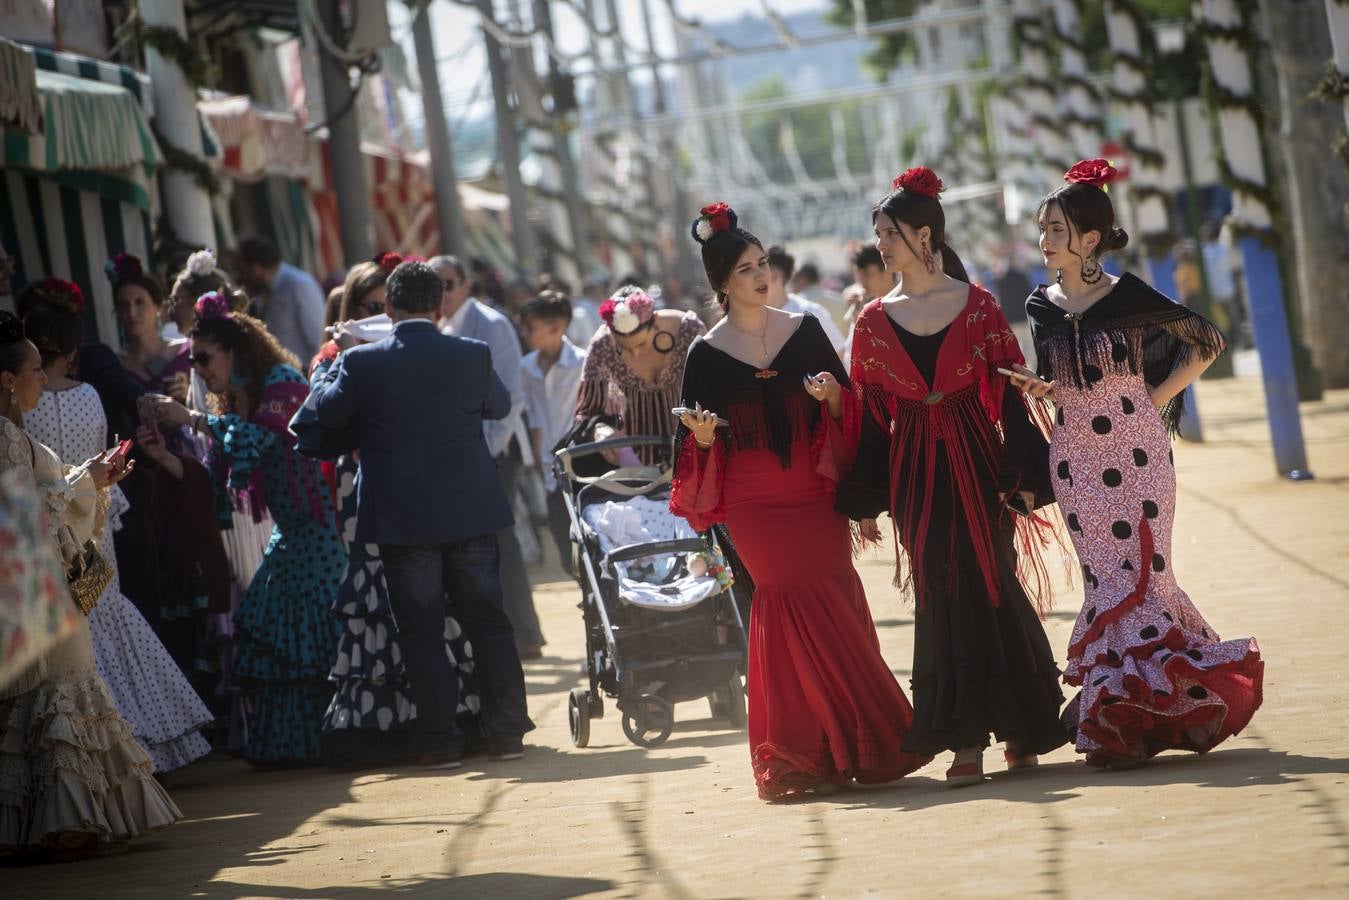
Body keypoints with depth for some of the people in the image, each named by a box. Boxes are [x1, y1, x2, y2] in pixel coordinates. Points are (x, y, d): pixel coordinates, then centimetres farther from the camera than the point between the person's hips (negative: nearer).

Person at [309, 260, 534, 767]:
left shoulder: (362, 363, -11)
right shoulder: (473, 355, -6)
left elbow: (328, 414, 5)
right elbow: (500, 405, 13)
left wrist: (336, 362, 20)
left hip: (401, 520, -2)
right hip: (471, 515, 2)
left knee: (421, 630, 5)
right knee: (487, 621, 11)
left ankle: (440, 740, 5)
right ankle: (507, 732, 12)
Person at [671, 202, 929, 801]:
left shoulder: (804, 330, 6)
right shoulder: (707, 354, 0)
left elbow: (847, 413, 9)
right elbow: (699, 446, 3)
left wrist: (833, 395, -12)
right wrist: (702, 433, -19)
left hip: (815, 494, 2)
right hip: (753, 505, -2)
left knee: (837, 610, -2)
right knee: (798, 611, -9)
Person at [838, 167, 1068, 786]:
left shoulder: (977, 305, 0)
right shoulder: (874, 321, 6)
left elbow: (1008, 394, -1)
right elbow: (871, 414, 7)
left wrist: (1023, 476, -7)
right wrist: (867, 500, 4)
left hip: (977, 458, -2)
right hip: (914, 472, 2)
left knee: (989, 583, -1)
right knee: (942, 591, -3)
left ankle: (1020, 729, 13)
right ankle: (967, 739, -3)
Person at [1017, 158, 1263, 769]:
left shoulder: (1129, 298, -8)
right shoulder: (1042, 306, 5)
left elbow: (1206, 341, 0)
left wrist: (1157, 398, -2)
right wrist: (1041, 389, -4)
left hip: (1134, 454, -4)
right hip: (1075, 461, 4)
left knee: (1137, 572, -5)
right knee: (1106, 577, 5)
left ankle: (1130, 714, 0)